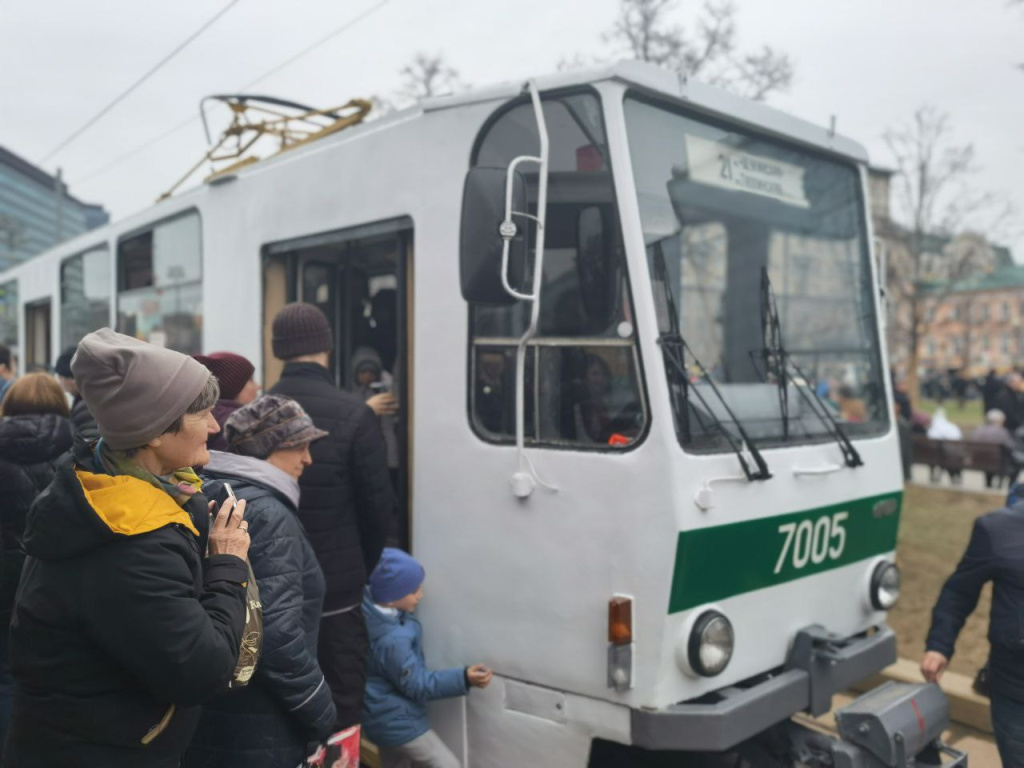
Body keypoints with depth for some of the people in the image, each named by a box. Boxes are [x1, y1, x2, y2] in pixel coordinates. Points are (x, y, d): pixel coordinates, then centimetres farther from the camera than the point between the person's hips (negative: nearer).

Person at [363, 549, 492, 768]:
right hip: (396, 721, -10)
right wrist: (463, 678, -26)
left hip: (385, 717, 10)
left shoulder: (371, 612, -9)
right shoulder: (392, 640, -33)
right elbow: (417, 685, -24)